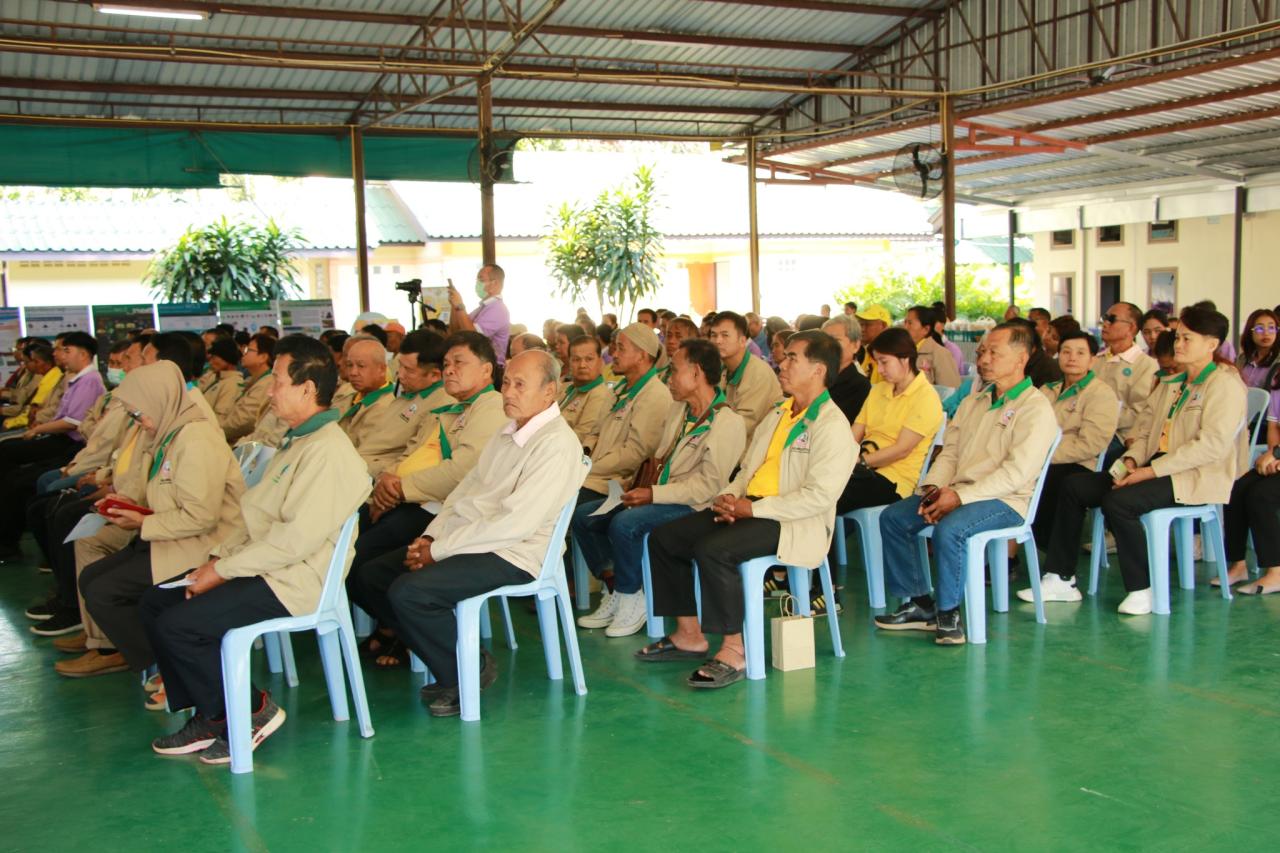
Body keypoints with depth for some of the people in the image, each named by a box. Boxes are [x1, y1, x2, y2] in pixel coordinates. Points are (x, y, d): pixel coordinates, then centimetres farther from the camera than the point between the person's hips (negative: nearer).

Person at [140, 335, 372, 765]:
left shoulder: (328, 451, -19)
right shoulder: (298, 441, 17)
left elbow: (297, 538, -25)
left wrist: (222, 571, -18)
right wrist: (218, 556, 5)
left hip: (292, 583, -11)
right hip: (265, 568, 11)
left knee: (177, 624, -19)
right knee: (155, 601, 8)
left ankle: (251, 710, -2)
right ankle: (209, 715, 11)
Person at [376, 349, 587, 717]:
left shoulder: (556, 444, -16)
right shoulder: (510, 433, 15)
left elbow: (514, 523, -23)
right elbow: (465, 490, 18)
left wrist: (439, 550, -18)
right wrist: (430, 537, 0)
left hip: (511, 556, -10)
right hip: (470, 541, 10)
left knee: (408, 591, -26)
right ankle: (446, 662, 8)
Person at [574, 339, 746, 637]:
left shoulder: (728, 423, -15)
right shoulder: (678, 410, 13)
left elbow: (709, 484, -20)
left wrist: (654, 494, -22)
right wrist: (645, 486, 0)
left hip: (691, 506, -9)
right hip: (660, 496, 9)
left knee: (624, 524, -31)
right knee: (583, 517, -2)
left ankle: (631, 598, -9)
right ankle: (616, 590, 7)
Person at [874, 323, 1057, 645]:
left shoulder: (1036, 408, -8)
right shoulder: (973, 401, 18)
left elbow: (1016, 472, -18)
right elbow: (950, 451, 16)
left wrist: (960, 495, -22)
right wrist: (934, 488, -5)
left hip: (1004, 500, -8)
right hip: (956, 493, 8)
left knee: (949, 529, -34)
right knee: (892, 517, -7)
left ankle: (948, 612, -15)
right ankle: (920, 604, 0)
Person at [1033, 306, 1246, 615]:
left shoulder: (1225, 384, -7)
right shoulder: (1171, 384, 21)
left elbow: (1213, 445, -19)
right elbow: (1145, 427, 16)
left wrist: (1151, 471, -21)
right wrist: (1131, 459, -6)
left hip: (1197, 478, -9)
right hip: (1157, 468, 9)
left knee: (1118, 501, -31)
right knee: (1073, 486, -5)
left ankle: (1142, 589, -17)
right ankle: (1060, 577, -4)